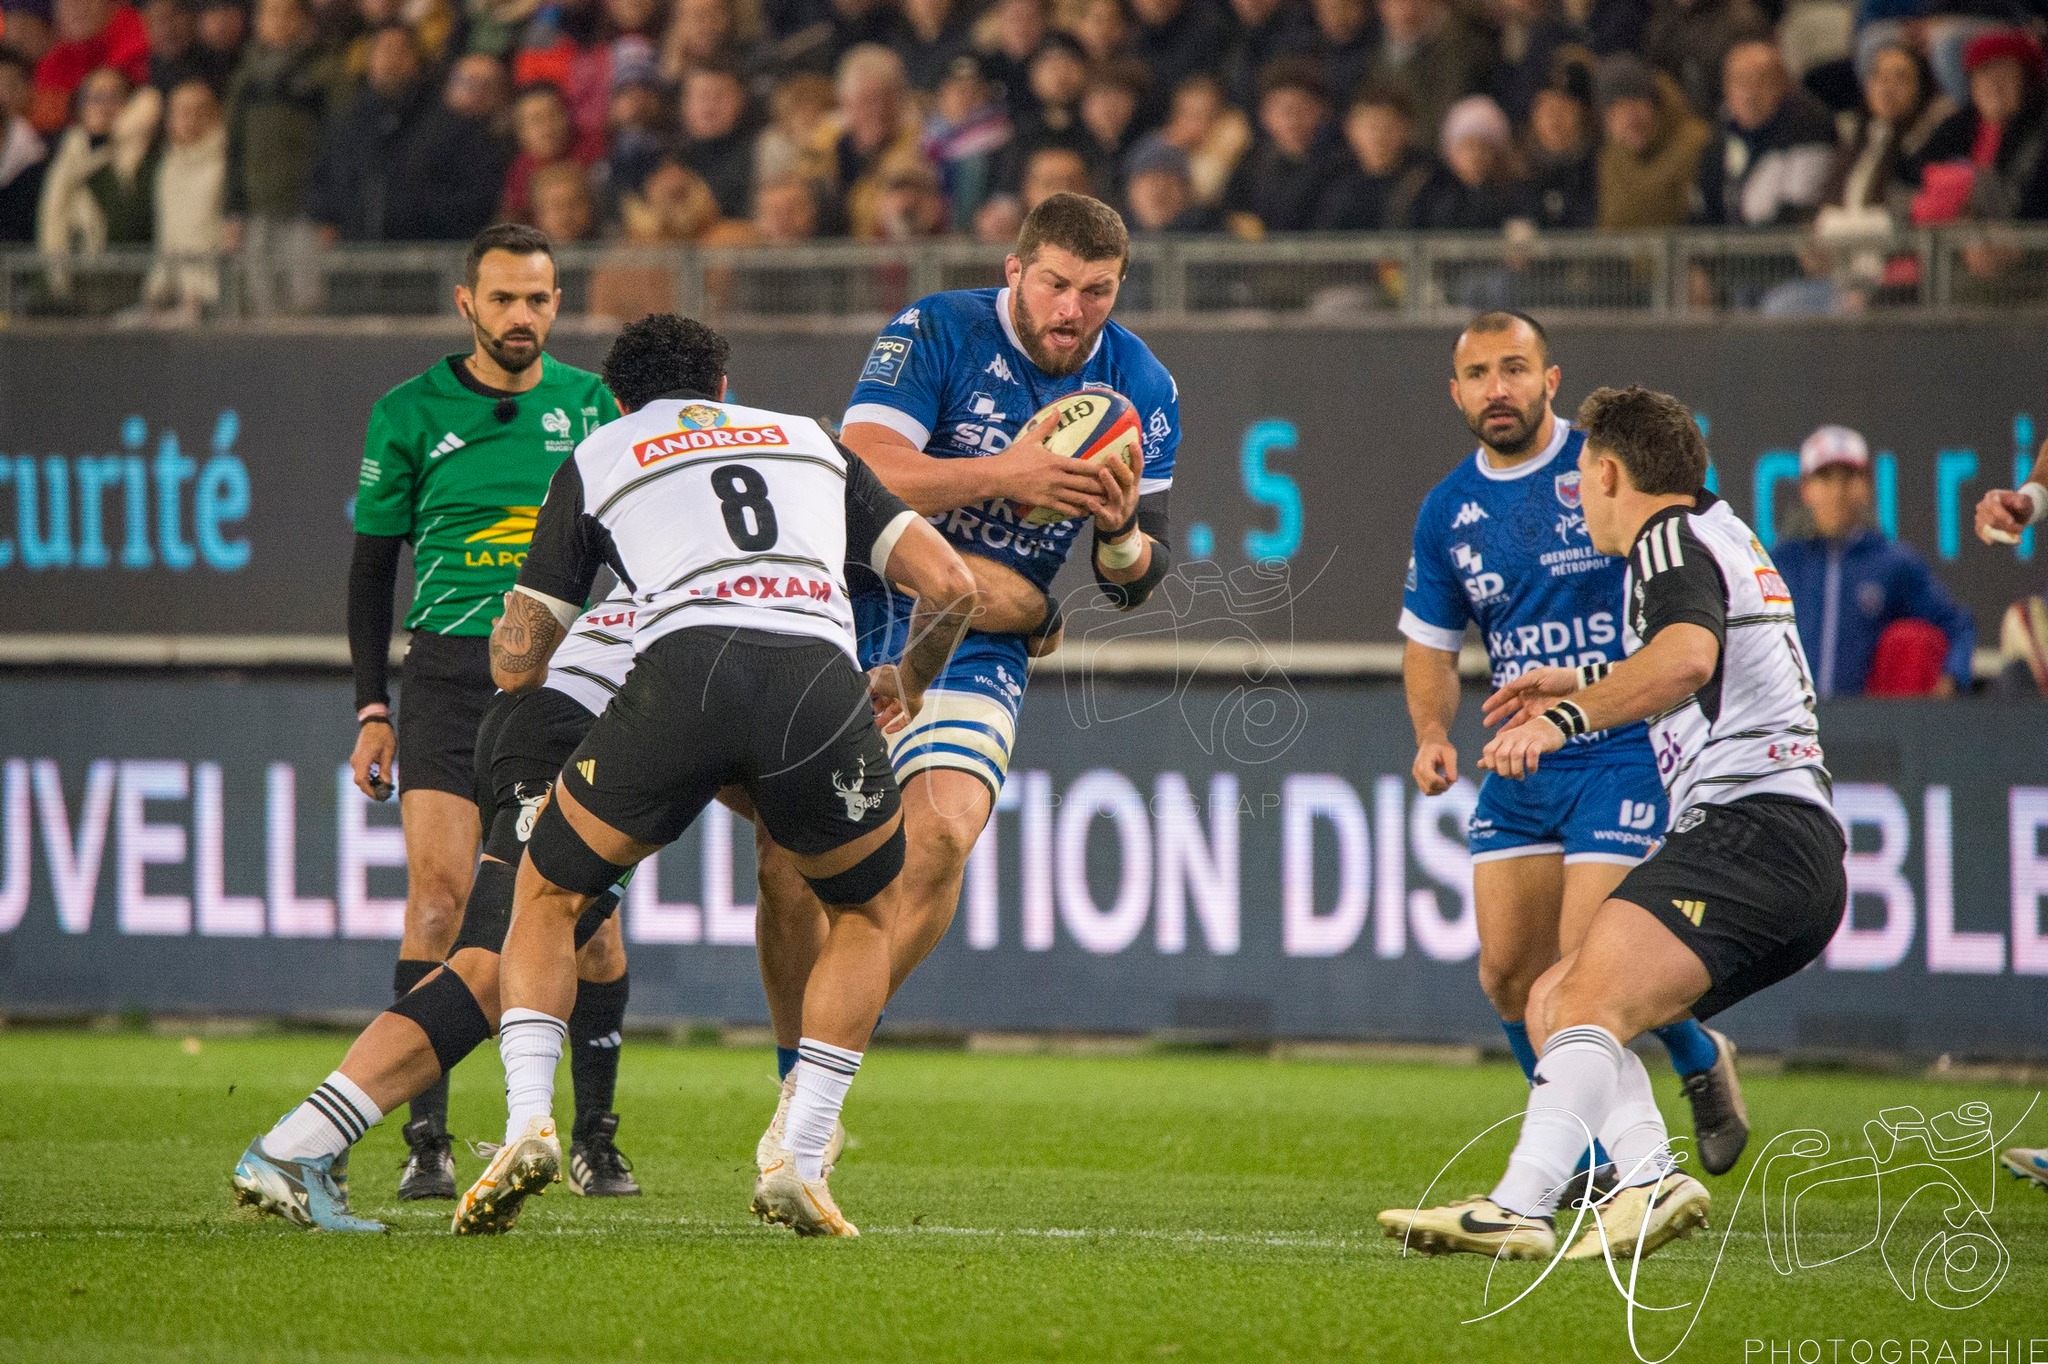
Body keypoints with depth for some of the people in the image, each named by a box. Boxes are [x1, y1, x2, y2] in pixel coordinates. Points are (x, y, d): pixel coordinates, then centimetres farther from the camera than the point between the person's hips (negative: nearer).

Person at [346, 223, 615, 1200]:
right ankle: (426, 1137, -15)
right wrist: (372, 708, 3)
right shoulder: (411, 414, 4)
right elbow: (372, 566, 9)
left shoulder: (590, 405, 8)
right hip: (450, 670, -1)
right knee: (439, 890, -14)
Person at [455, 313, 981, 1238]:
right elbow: (949, 583, 24)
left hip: (683, 672, -1)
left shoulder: (595, 458, 28)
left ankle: (527, 1122, 1)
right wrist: (909, 680, 45)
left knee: (546, 896, 22)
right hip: (821, 683, 1)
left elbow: (515, 661, 25)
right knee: (866, 912, 27)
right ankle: (798, 1164, 15)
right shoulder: (811, 441, 33)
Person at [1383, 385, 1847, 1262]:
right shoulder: (1724, 536, 28)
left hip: (1747, 825, -10)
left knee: (1588, 1003, -24)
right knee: (1552, 1002, 10)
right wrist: (1587, 685, 50)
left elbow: (1688, 656, -26)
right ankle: (1650, 1178, -10)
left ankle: (1519, 1208, -39)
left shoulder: (1671, 539, -3)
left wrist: (1570, 717, -29)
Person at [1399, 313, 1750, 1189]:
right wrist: (1433, 736, -2)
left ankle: (1699, 1059, 19)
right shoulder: (1447, 511, 6)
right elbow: (1430, 642, 17)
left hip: (1627, 750, -5)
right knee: (1509, 970, 1)